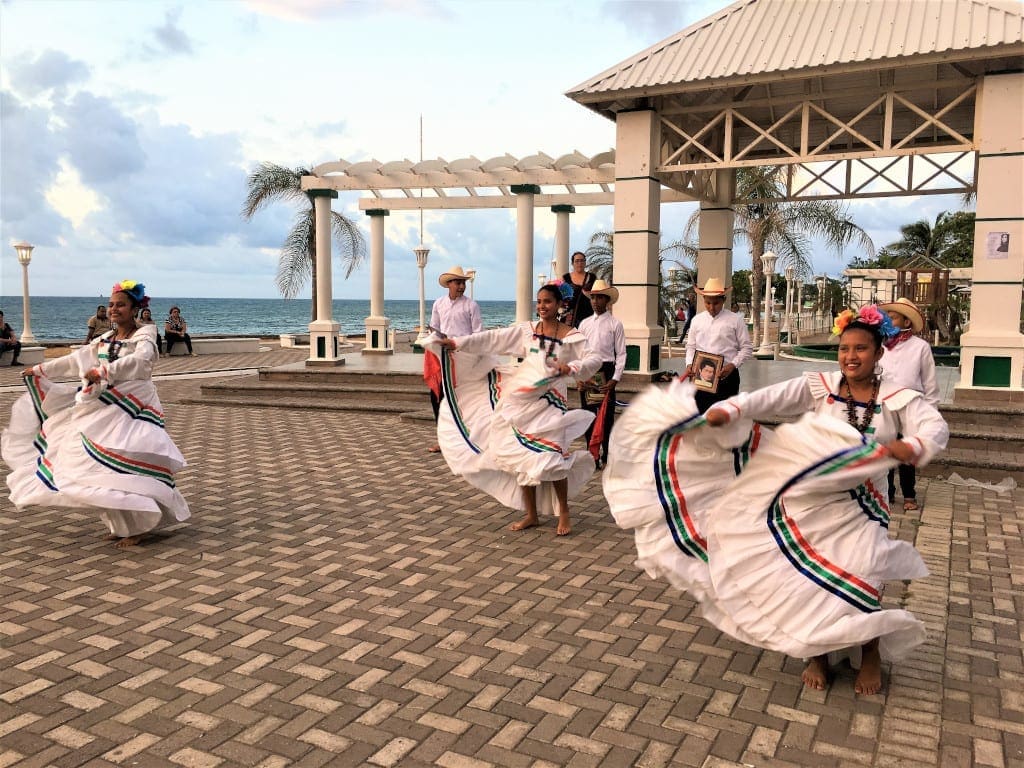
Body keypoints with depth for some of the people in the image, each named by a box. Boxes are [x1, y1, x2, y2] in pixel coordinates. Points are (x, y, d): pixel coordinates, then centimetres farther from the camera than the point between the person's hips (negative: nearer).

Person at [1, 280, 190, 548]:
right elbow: (76, 359, 22)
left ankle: (137, 527, -4)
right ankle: (122, 525, 17)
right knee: (102, 465, 6)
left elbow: (140, 360, -26)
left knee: (125, 465, -14)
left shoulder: (145, 334, -6)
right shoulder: (105, 339, 15)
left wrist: (104, 371, -31)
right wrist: (40, 370, 25)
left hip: (132, 408, -7)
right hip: (105, 408, 7)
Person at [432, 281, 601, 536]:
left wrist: (571, 367, -25)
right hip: (521, 401, 4)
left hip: (549, 403, -4)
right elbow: (494, 338, 3)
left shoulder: (571, 336, -1)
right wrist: (457, 343, -3)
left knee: (551, 458, -10)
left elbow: (595, 359, -7)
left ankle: (564, 514, 10)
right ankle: (531, 514, 20)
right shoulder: (526, 330, 8)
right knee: (523, 458, 6)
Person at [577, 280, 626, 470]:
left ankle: (607, 457, 11)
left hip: (606, 371, -4)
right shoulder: (585, 323, 9)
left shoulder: (615, 324, -2)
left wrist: (615, 379, -12)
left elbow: (621, 353, -4)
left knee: (606, 415, 0)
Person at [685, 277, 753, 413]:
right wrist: (689, 364, -3)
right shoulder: (697, 320, 11)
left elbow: (747, 349, 2)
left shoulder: (735, 320, 1)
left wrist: (733, 365, -13)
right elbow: (691, 346, 16)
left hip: (726, 376, -2)